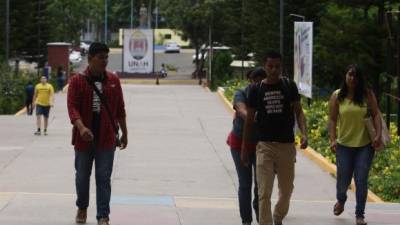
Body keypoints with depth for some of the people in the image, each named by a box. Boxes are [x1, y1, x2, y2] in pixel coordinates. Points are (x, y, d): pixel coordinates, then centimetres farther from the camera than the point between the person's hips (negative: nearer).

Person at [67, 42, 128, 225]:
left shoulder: (113, 80, 4)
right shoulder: (77, 81, -4)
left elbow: (120, 109, 10)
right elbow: (72, 107, -13)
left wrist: (124, 133, 13)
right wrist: (81, 127, -30)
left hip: (106, 139, 1)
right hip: (84, 138, -1)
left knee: (103, 178, -2)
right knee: (82, 176, 12)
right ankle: (82, 208, 35)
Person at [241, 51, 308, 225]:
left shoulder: (289, 86, 2)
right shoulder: (256, 90, 1)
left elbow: (298, 112, 2)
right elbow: (249, 120, 6)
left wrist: (304, 133, -16)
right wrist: (244, 148, 7)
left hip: (287, 145, 1)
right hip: (264, 146, -1)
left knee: (286, 190, 14)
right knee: (264, 193, -9)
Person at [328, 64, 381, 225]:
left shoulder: (367, 95, -1)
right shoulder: (337, 96, 0)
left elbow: (376, 115, -1)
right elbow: (332, 120, -1)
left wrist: (378, 135, -13)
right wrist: (332, 139, -11)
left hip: (365, 145, -1)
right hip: (344, 145, 1)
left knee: (361, 180, -2)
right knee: (343, 180, 8)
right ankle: (341, 201, 42)